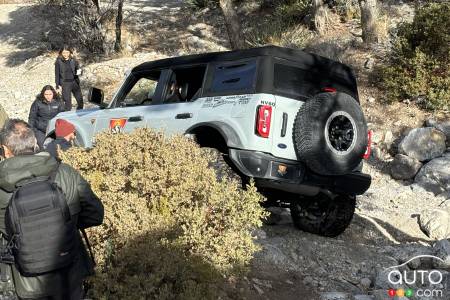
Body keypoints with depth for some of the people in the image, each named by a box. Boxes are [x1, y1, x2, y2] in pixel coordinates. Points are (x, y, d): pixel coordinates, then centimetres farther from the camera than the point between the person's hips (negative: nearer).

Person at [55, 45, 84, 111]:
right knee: (67, 103, -1)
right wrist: (58, 86, -5)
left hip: (74, 82, 3)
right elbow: (57, 75, -1)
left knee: (80, 100, 5)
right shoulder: (58, 62, -4)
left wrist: (79, 72, -16)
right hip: (65, 84, -3)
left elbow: (78, 69, 9)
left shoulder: (73, 60, 3)